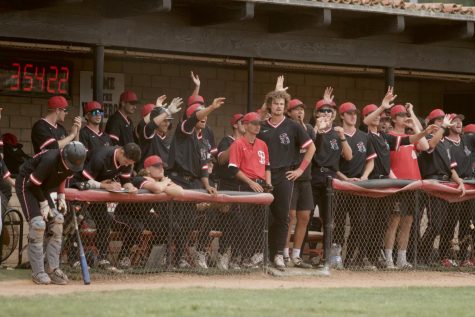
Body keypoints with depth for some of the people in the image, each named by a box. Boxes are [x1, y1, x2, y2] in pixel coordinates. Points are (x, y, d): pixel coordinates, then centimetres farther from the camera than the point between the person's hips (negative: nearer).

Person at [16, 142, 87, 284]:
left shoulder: (70, 163, -11)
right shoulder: (50, 160, -35)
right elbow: (33, 183, -25)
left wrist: (61, 196, -1)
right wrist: (43, 203, -18)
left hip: (42, 189, 8)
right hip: (26, 185, -8)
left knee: (57, 221, -4)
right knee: (38, 224, -18)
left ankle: (52, 269, 0)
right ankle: (38, 272, -12)